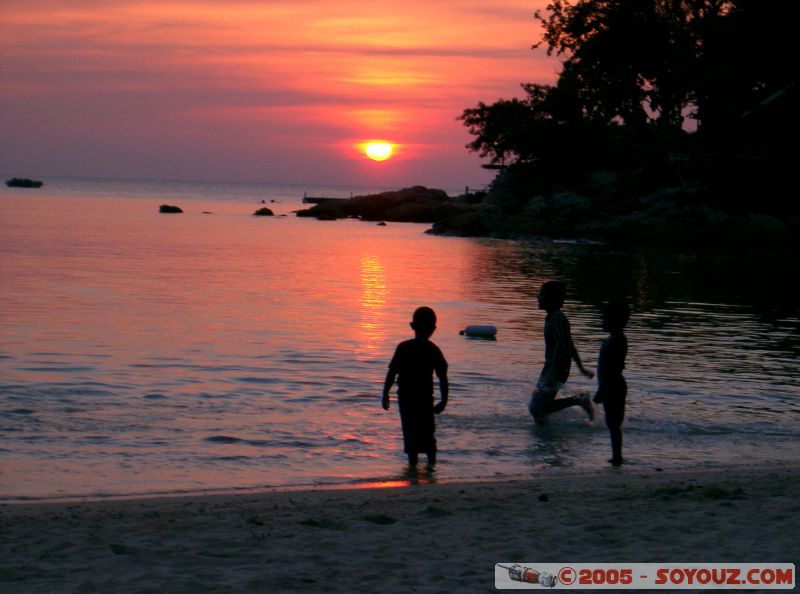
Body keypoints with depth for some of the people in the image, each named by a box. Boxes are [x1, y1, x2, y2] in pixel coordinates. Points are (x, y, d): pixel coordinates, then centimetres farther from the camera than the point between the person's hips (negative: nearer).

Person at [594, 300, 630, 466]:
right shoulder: (613, 340, 13)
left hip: (612, 388, -10)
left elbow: (612, 368, -23)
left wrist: (601, 391, -22)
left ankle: (617, 457, -3)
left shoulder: (616, 341, -18)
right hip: (611, 388, 10)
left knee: (613, 423, -6)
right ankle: (616, 457, 18)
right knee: (612, 424, 13)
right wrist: (602, 389, 22)